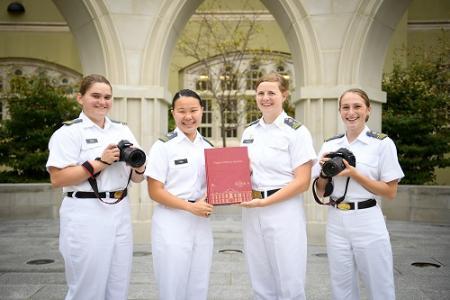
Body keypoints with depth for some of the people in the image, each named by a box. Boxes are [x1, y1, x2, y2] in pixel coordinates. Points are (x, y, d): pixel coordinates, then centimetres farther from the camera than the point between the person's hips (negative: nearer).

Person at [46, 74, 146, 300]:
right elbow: (57, 179, -14)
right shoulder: (69, 132, -4)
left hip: (120, 213, 5)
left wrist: (138, 165, -8)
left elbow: (137, 179, 14)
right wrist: (100, 162, -17)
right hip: (86, 215, -5)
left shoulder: (123, 131, 12)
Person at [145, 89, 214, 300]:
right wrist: (190, 206, -19)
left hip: (201, 223, 5)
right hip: (172, 223, -5)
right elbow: (155, 192, -11)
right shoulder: (163, 146, -7)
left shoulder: (208, 147, 8)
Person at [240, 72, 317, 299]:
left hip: (284, 211, -5)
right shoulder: (249, 132, 11)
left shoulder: (296, 131, -6)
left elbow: (302, 182, -11)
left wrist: (265, 202, -18)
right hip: (251, 212, 5)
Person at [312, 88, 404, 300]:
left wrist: (354, 174, -16)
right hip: (336, 223, 4)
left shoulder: (382, 143, -4)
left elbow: (390, 192, -7)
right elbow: (320, 191, 10)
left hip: (368, 223, -3)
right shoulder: (330, 145, 6)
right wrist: (324, 172, -10)